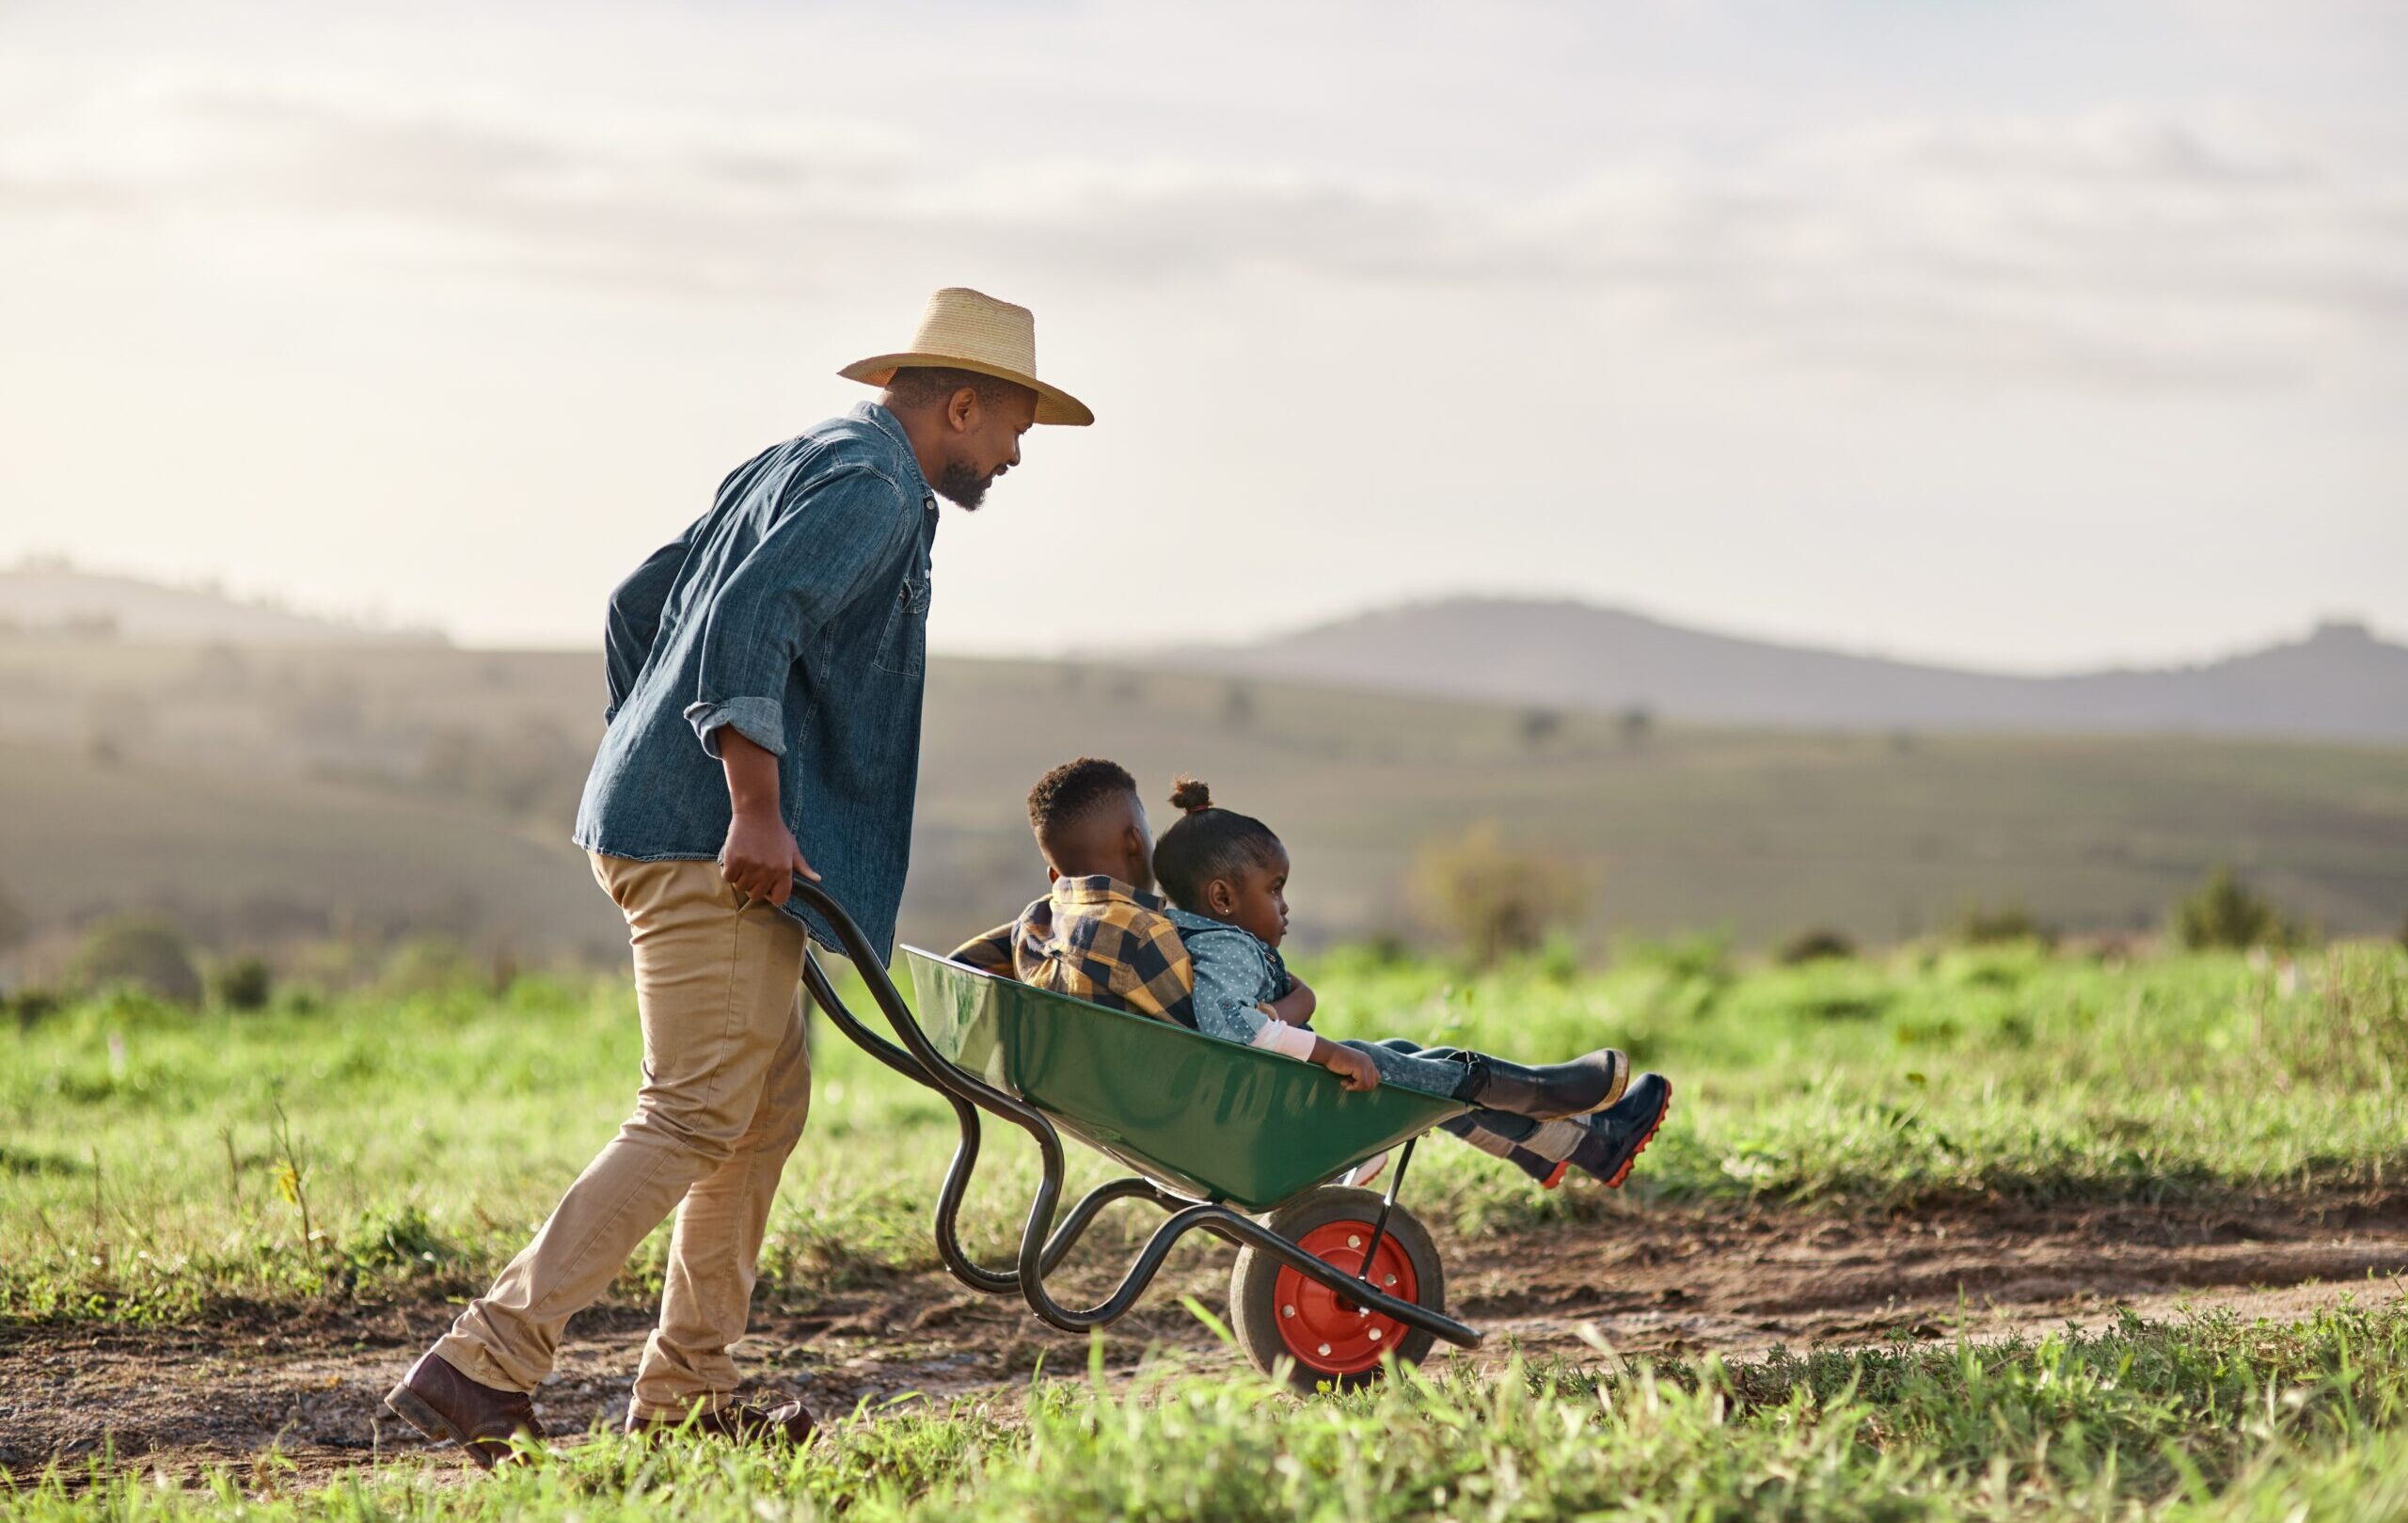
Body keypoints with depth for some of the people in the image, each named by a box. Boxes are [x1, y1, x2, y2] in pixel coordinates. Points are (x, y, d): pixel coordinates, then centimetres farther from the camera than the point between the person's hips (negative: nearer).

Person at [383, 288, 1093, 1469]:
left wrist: (659, 763, 31)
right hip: (713, 841, -11)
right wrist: (755, 807, -27)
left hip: (668, 823, 11)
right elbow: (745, 624, -24)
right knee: (697, 1117, -13)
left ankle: (684, 1391, 16)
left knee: (769, 1105, 14)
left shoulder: (797, 466, 23)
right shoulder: (870, 487, -9)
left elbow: (637, 606, 28)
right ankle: (484, 1363, -17)